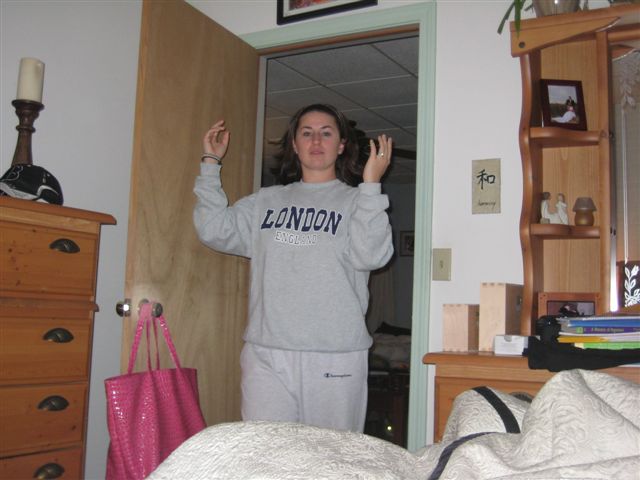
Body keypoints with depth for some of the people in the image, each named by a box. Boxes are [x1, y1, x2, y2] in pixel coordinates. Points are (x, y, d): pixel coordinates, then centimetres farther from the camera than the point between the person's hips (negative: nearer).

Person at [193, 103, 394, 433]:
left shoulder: (356, 201, 5)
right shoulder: (265, 201, 15)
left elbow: (372, 255, -11)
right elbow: (215, 231, 4)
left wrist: (371, 183, -15)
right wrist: (210, 164, 6)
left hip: (335, 357, -2)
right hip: (266, 355, 2)